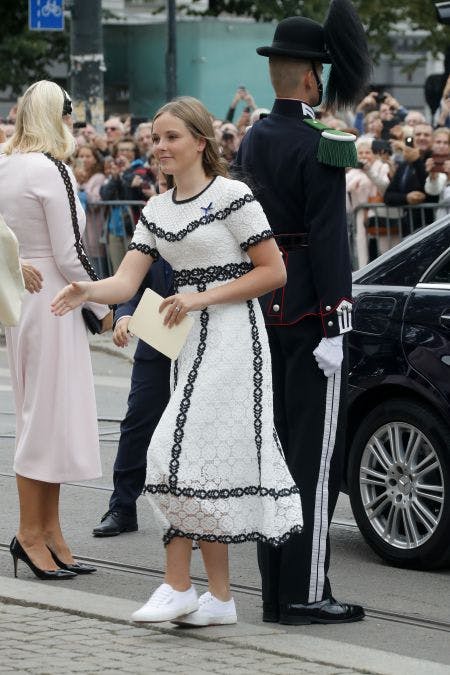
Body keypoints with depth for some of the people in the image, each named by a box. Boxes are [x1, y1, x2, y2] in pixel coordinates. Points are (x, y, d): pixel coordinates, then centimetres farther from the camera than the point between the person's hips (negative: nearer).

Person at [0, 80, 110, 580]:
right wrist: (101, 305, -4)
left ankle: (48, 531, 18)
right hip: (52, 300, -9)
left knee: (43, 416, 13)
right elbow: (69, 255, -16)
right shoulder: (49, 170, -16)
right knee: (49, 414, -2)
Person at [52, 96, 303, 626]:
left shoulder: (231, 195, -7)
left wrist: (203, 298, -14)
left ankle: (178, 586, -9)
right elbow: (126, 282, 4)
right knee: (210, 460, 6)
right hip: (188, 341, 7)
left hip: (231, 335, -7)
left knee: (183, 449, -15)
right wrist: (86, 292, -17)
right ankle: (219, 598, 8)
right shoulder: (156, 210, 13)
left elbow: (274, 271, -8)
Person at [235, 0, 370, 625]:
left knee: (279, 448, 10)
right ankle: (305, 592, -5)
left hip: (265, 311, 8)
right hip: (310, 315, -8)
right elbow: (329, 240, -18)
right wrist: (335, 330, -18)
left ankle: (278, 590, 13)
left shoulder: (253, 141, 10)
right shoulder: (320, 146, -15)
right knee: (316, 453, -5)